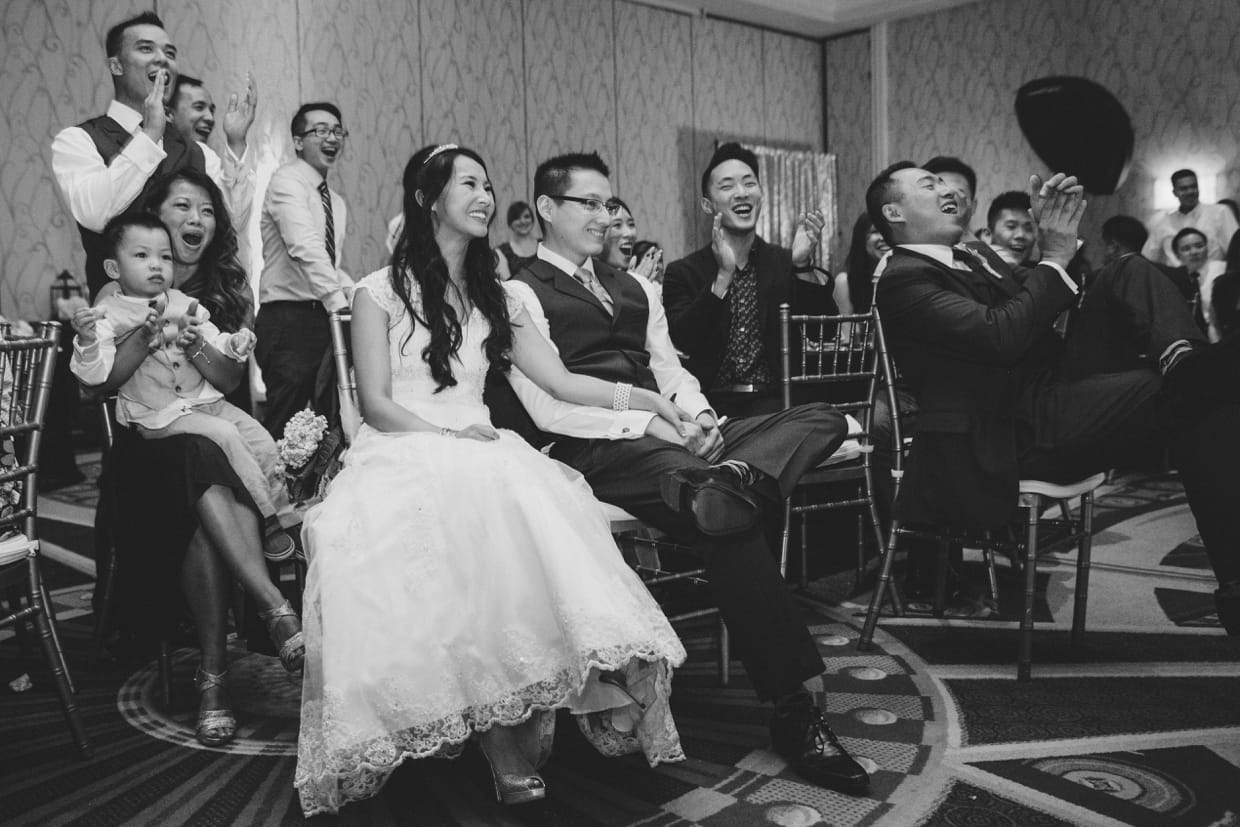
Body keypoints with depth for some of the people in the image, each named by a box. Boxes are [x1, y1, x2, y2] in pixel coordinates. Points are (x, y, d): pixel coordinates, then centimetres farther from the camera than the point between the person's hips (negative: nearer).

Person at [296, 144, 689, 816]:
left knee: (533, 508, -33)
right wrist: (446, 436, -16)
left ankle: (510, 727, -36)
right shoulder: (381, 291, 8)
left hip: (481, 456, 4)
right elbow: (375, 403, 0)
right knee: (466, 506, -38)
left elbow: (559, 381, 12)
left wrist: (643, 397, -2)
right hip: (400, 455, -3)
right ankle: (500, 733, -35)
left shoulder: (493, 296, 21)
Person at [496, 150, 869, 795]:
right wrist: (651, 425, -15)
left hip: (673, 436, 8)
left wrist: (698, 415, -3)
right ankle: (792, 710, -26)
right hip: (595, 450, -7)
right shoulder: (521, 294, 3)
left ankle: (732, 478, -40)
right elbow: (547, 410, -8)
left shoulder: (634, 287, 27)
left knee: (823, 420, -9)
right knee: (725, 516, -33)